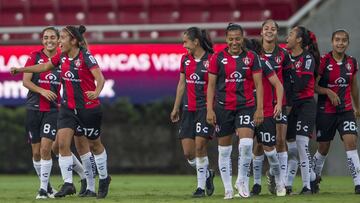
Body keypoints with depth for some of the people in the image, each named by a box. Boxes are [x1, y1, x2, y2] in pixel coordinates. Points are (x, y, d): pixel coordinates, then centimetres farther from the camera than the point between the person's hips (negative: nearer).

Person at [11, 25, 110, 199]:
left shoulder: (85, 57, -17)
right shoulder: (62, 57, 3)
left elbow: (99, 77, -28)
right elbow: (44, 67, 20)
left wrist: (96, 92, -48)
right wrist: (20, 69, 21)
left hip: (89, 108, -6)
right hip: (68, 107, 6)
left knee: (94, 144, 11)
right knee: (62, 143, -9)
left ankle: (104, 178, 33)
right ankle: (68, 184, -5)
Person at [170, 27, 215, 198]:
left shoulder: (211, 60, -9)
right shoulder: (185, 59, 10)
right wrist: (176, 108, 20)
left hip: (205, 107, -6)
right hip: (188, 109, 6)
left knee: (199, 146, -12)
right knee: (188, 152, 0)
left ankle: (201, 185, -1)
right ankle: (207, 174, 25)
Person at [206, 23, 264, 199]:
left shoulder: (251, 57, 3)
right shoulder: (218, 58, 2)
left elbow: (258, 84, 3)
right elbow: (211, 85, 4)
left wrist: (259, 109, -5)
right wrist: (209, 110, -4)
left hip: (246, 106, -1)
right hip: (223, 107, 1)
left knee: (246, 143, -18)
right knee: (224, 149, 4)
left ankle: (243, 180, 2)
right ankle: (228, 189, 12)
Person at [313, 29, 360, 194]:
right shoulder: (324, 61, -9)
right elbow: (313, 86, -8)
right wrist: (328, 91, -24)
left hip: (346, 110, 3)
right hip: (325, 111, -2)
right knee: (323, 148, 7)